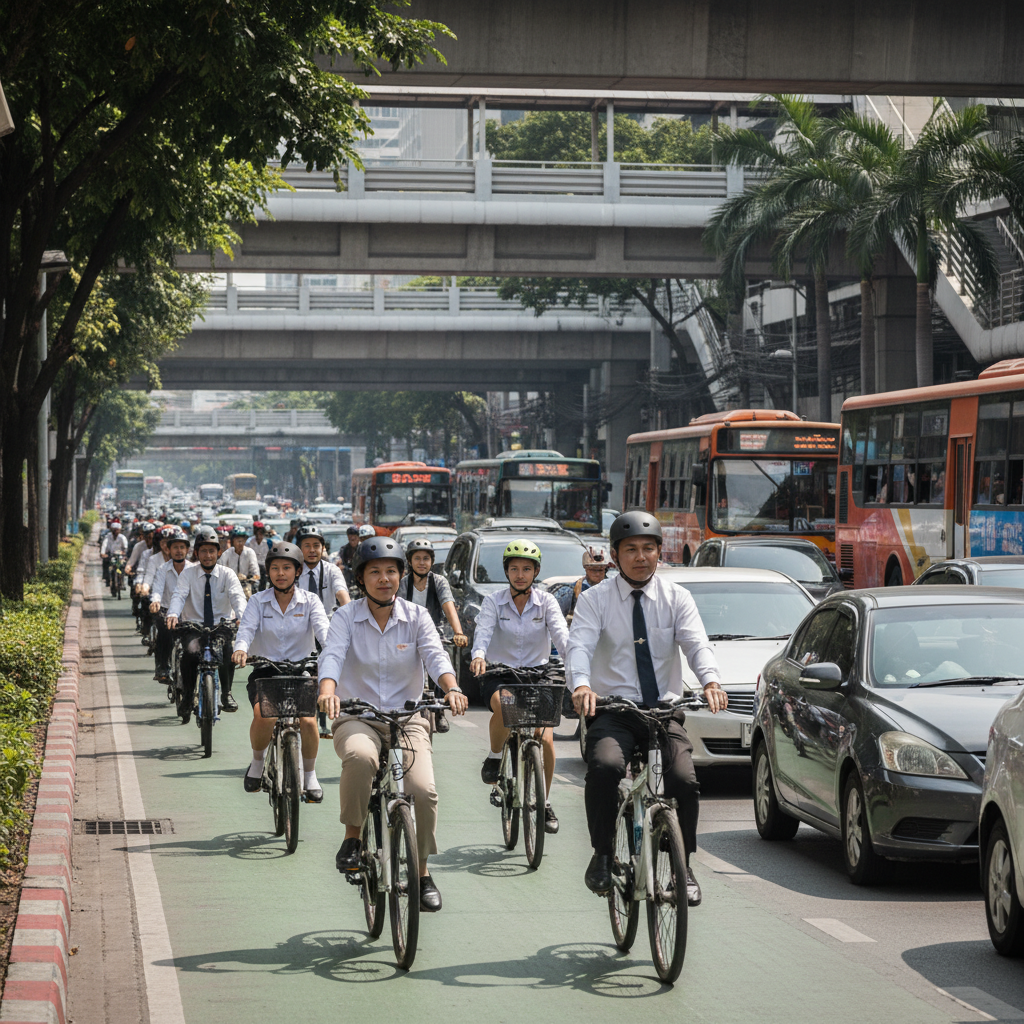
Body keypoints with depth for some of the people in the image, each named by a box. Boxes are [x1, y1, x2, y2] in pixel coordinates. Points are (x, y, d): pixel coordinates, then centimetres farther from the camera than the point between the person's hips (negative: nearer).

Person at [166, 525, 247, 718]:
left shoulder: (227, 574, 3)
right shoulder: (188, 574, 4)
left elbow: (237, 596, -13)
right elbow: (179, 595, -13)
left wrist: (242, 615, -36)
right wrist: (173, 614, -36)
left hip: (221, 625, 0)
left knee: (230, 649, -32)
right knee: (190, 652, -31)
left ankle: (226, 693, -15)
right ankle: (188, 697, -11)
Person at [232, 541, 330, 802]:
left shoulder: (310, 601, 1)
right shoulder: (258, 602, 2)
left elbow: (322, 628, -15)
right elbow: (247, 628, -13)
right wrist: (241, 649, -36)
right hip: (265, 670, 0)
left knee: (308, 721, -24)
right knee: (264, 714, -29)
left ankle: (310, 775, 3)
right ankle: (257, 761, 2)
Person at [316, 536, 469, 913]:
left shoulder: (416, 616, 3)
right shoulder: (347, 617, 0)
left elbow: (435, 655, -13)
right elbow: (332, 655, -17)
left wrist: (451, 689, -34)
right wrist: (327, 692, -39)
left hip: (407, 719, 1)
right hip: (357, 718, -1)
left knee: (423, 791, -20)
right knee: (360, 756, -37)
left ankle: (422, 872, 3)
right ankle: (352, 837, -14)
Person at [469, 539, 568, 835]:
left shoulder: (546, 603, 1)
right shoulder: (493, 602, -1)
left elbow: (561, 634, -14)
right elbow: (483, 631, -18)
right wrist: (478, 655, -40)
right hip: (499, 676, -1)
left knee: (545, 738, -15)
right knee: (504, 706, -37)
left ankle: (544, 803, 6)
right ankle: (494, 756, -7)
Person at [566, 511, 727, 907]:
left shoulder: (676, 598, 7)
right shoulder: (596, 599, 4)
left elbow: (696, 644, -8)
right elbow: (580, 644, -12)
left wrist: (710, 681, -31)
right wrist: (581, 684, -35)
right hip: (613, 709, -1)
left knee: (684, 781, -21)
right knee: (605, 766, -32)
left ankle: (682, 867, 1)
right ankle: (602, 856, -14)